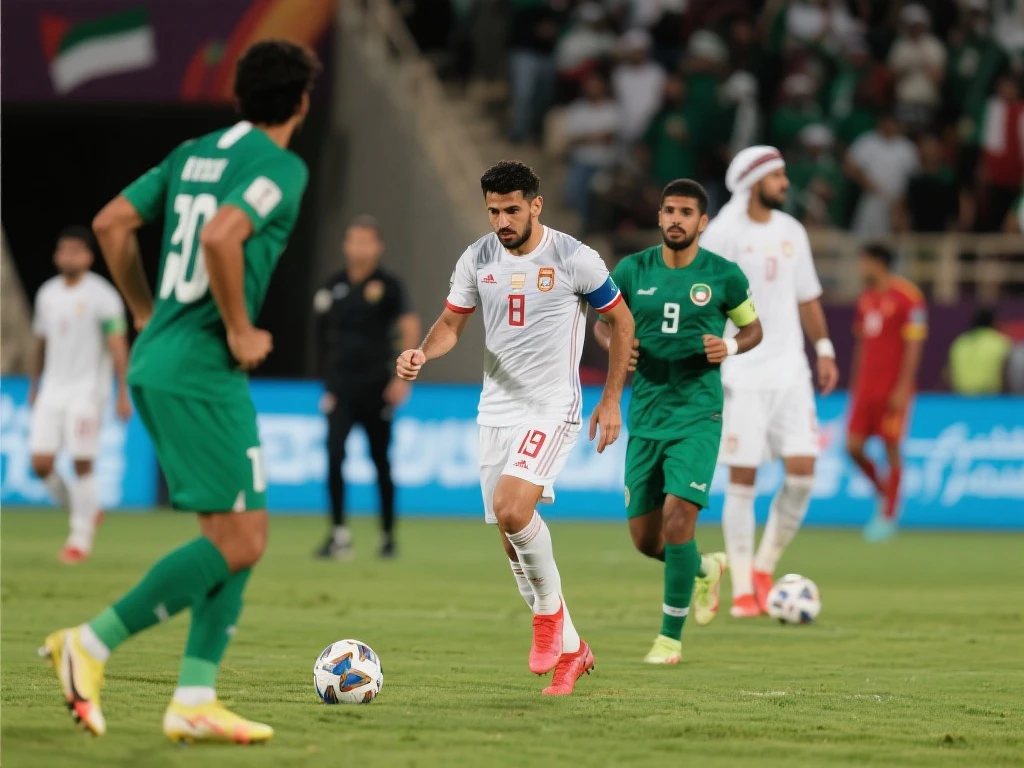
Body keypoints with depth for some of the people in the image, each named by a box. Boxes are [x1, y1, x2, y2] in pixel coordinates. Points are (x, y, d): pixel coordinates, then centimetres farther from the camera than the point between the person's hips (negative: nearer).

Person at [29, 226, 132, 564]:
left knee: (82, 463, -7)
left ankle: (81, 538, 3)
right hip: (53, 387, 5)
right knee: (41, 463, -4)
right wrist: (34, 386, 26)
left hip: (87, 388, -5)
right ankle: (82, 511, 20)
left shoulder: (101, 296, -7)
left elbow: (118, 345, -10)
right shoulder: (47, 293, 11)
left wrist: (123, 393, -14)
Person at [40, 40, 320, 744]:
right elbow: (220, 235, -26)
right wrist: (240, 330, -15)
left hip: (157, 364, 9)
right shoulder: (281, 167, -9)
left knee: (235, 537, 11)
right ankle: (91, 644, -9)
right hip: (204, 374, -9)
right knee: (239, 542, -6)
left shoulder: (196, 153, 15)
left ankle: (194, 701, 5)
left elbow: (112, 223, 15)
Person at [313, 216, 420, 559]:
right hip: (340, 387, 2)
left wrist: (403, 377, -23)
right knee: (334, 457, -12)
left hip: (376, 386, -2)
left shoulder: (388, 285, -5)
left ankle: (388, 534, 19)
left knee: (381, 462, 6)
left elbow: (410, 327, -14)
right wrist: (330, 381, 13)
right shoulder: (333, 288, 6)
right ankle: (339, 533, -8)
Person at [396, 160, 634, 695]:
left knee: (511, 509, -27)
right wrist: (422, 353, -10)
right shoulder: (477, 260, 2)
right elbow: (452, 323, 12)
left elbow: (621, 322, 2)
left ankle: (550, 610, -5)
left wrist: (611, 401, 1)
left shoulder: (574, 260, -9)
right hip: (496, 411, 6)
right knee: (513, 541, 6)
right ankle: (569, 650, 21)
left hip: (553, 410, -5)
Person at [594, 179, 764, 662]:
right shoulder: (633, 270, 2)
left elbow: (753, 329, 10)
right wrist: (614, 344, -8)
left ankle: (671, 636, -3)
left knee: (678, 516, -17)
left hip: (697, 416, -4)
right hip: (645, 417, 4)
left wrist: (731, 347, -12)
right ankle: (705, 569, 39)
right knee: (644, 538, 5)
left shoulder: (723, 275, -4)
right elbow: (604, 323, 15)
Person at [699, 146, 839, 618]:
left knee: (803, 469, -5)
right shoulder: (723, 233, -7)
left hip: (789, 370, 5)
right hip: (740, 373, -5)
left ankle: (765, 569, 13)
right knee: (743, 478, -3)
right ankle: (743, 591, 4)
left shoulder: (791, 232, 11)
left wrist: (823, 348, 13)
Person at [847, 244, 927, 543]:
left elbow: (913, 345, -12)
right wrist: (855, 384, 19)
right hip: (865, 386, 7)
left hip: (892, 389, -7)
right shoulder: (866, 298, 13)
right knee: (853, 447, 0)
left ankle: (888, 515, 6)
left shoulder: (908, 297, -9)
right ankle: (883, 491, 23)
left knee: (891, 449, -1)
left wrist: (903, 387, -16)